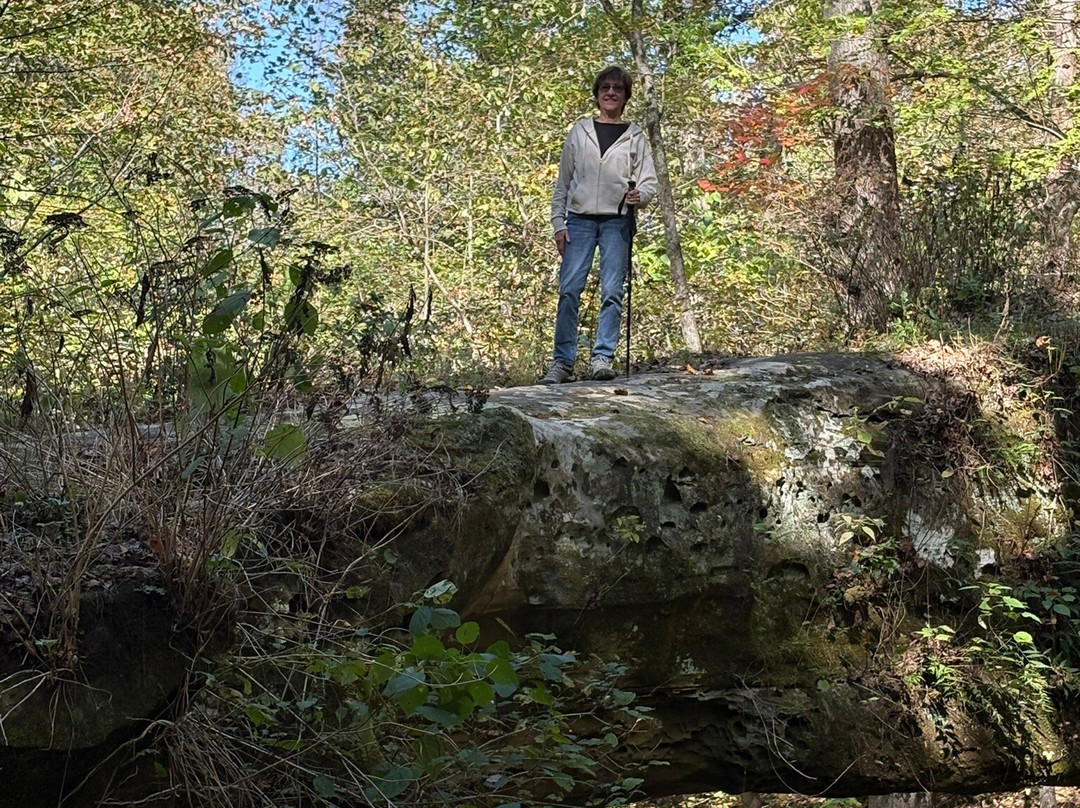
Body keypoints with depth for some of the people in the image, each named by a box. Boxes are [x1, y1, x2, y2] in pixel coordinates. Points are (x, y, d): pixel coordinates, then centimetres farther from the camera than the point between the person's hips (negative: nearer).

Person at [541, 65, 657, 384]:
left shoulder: (635, 136, 11)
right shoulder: (580, 131, 13)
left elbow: (649, 181, 8)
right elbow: (563, 181, 12)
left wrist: (639, 195, -16)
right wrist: (558, 222, 3)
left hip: (617, 222, 0)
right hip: (580, 220, 1)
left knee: (612, 291, -5)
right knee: (569, 289, -7)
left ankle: (603, 358, -1)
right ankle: (563, 362, -5)